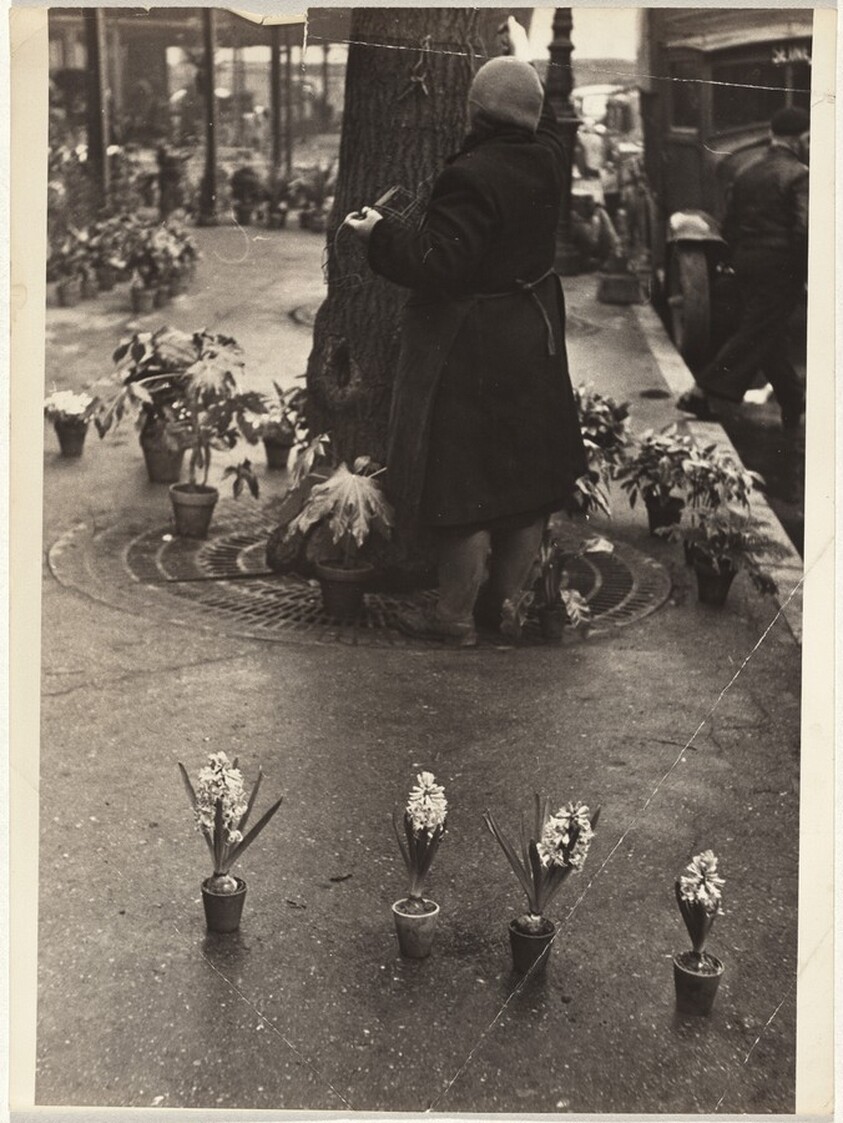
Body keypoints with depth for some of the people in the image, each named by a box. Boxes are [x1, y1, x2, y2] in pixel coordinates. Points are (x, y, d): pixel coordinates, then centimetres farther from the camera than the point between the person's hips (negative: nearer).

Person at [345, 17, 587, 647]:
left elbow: (440, 265, -25)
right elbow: (542, 122, 25)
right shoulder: (547, 160, 0)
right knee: (528, 470, 15)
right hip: (535, 335, 8)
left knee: (463, 476, 2)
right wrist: (525, 61, 36)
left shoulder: (472, 176, -23)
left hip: (470, 348, -8)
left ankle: (457, 617, 12)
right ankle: (509, 600, 28)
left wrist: (379, 233, -11)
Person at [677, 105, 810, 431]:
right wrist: (807, 272, -9)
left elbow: (728, 226, 13)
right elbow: (803, 230, -19)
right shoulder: (799, 175, -11)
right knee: (756, 334, -3)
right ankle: (705, 392, -10)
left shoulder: (746, 175, 10)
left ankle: (794, 403, 24)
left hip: (747, 265, 8)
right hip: (782, 269, -8)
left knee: (768, 334, 13)